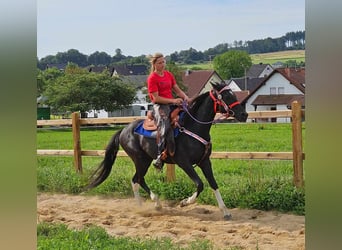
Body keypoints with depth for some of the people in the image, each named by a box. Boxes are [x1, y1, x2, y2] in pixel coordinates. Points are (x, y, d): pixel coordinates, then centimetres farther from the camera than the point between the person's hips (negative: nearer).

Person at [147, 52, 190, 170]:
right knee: (164, 126, -30)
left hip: (172, 103, 7)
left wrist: (185, 97, -6)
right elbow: (156, 98, -12)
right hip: (159, 105, -7)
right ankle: (160, 156, -32)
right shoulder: (152, 78, -6)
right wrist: (173, 100, -18)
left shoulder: (169, 74, 15)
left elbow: (177, 90, 14)